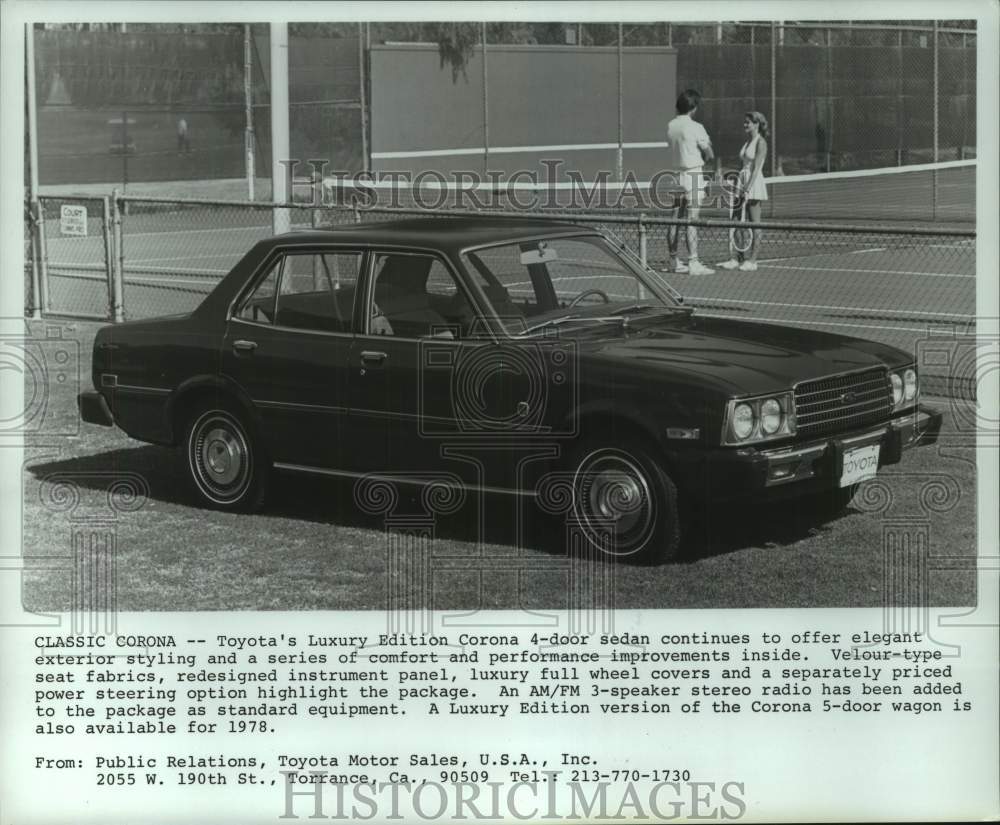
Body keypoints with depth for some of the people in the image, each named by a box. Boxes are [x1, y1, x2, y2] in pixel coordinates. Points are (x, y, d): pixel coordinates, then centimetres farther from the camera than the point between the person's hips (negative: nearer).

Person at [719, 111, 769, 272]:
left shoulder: (761, 142, -8)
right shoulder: (747, 142, 16)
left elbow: (756, 168, -14)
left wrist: (748, 188, -20)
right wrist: (738, 186, 13)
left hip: (754, 183, -8)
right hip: (742, 181, 8)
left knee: (754, 224, -3)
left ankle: (752, 260, -1)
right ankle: (738, 258, 10)